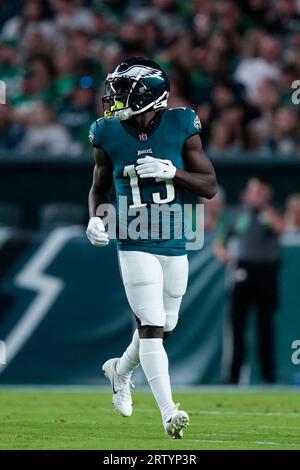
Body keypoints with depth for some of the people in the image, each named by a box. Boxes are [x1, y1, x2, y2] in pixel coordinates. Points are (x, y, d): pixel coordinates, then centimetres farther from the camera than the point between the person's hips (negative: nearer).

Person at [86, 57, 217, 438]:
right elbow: (99, 186, 13)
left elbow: (210, 186, -3)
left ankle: (120, 370, 43)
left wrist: (172, 172, -19)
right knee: (151, 326, -13)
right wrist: (95, 219, -6)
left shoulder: (181, 127, -6)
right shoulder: (110, 135, -3)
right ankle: (169, 411, -15)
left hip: (175, 245, 2)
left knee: (163, 327, 14)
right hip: (135, 246, -2)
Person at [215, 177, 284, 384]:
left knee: (266, 324, 2)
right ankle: (234, 374, -1)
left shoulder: (271, 213, 8)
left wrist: (265, 208, -16)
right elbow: (219, 241, 13)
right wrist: (223, 254, -7)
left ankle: (269, 373, 6)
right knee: (237, 321, -4)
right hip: (243, 271, 0)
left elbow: (280, 228, -14)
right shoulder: (236, 214, 10)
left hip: (266, 272, 0)